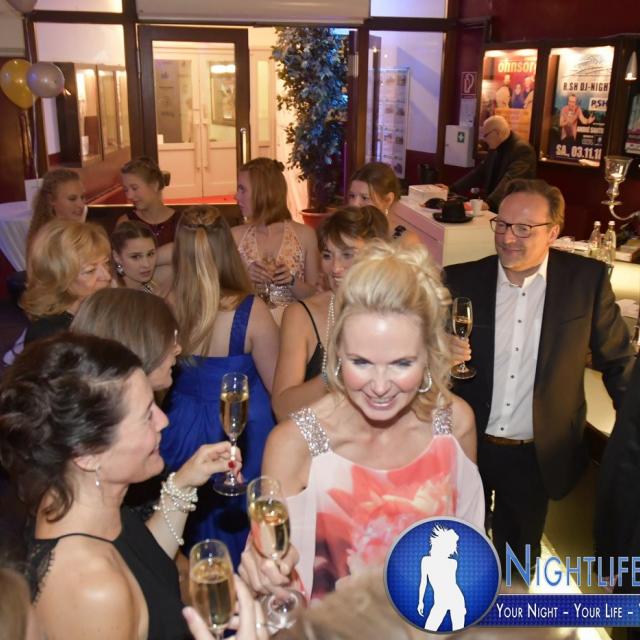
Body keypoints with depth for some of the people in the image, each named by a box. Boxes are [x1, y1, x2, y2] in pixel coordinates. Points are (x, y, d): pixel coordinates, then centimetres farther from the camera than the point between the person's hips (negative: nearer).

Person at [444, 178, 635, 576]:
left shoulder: (587, 280, -9)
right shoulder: (461, 281, -7)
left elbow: (616, 360, 1)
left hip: (536, 457, -1)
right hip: (466, 448, 1)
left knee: (520, 557, 20)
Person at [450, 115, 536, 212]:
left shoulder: (523, 149, -16)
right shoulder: (494, 148, 11)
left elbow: (510, 181, -28)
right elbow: (479, 173, 16)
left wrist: (489, 203, -41)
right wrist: (452, 189, 7)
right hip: (493, 209, 8)